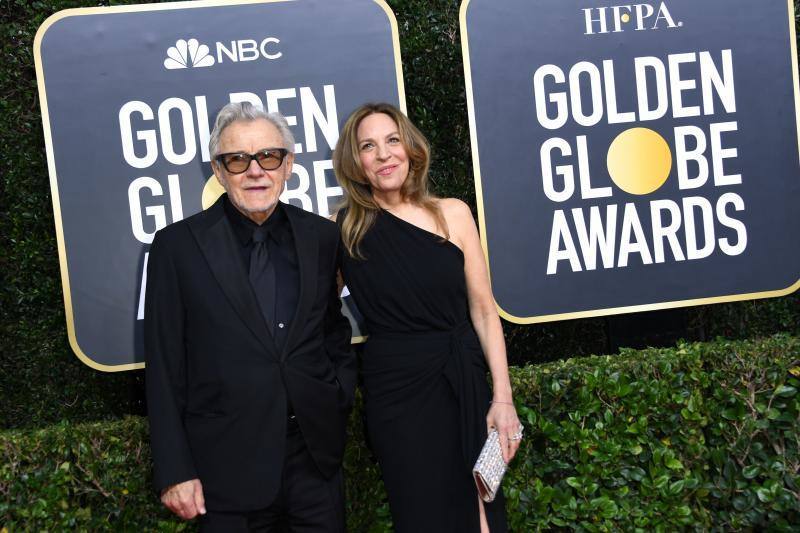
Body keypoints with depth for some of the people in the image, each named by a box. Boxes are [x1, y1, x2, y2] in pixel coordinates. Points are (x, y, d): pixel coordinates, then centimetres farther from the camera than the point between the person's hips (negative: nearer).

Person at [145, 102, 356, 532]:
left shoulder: (321, 237, 4)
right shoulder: (177, 245, -5)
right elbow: (164, 368, -5)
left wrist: (342, 396, 5)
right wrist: (174, 471, -6)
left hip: (316, 457, 3)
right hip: (229, 467, -3)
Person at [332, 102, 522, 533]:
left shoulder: (452, 213, 0)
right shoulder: (343, 229, -3)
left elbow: (483, 311, 1)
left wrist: (503, 398, -3)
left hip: (465, 387, 2)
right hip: (396, 395, -2)